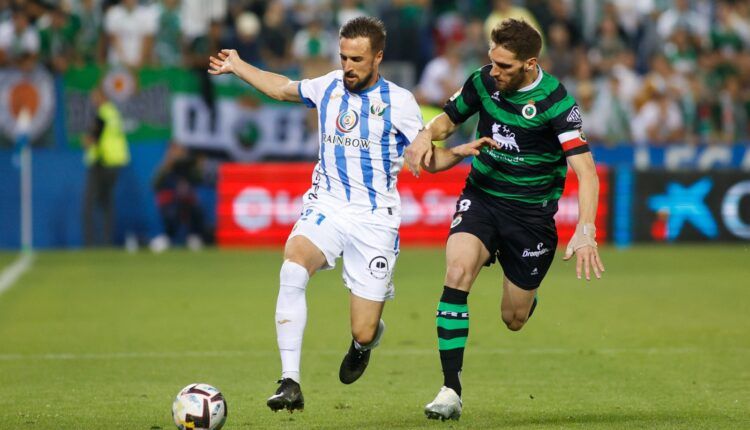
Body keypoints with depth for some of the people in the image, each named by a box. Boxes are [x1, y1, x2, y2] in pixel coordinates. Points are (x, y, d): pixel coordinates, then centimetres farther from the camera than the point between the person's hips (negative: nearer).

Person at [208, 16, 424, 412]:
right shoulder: (329, 87, 8)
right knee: (292, 270, -31)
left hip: (374, 220, -3)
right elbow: (283, 88, 28)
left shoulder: (398, 101, -3)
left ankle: (365, 341, 39)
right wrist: (237, 67, 33)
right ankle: (290, 383, -31)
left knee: (363, 332, -4)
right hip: (326, 208, 3)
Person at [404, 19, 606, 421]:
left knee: (514, 319, 5)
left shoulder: (555, 102, -20)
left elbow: (585, 170, -25)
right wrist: (426, 136, -12)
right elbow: (448, 118, 13)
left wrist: (585, 232, -37)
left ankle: (527, 292, 47)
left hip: (531, 211, -2)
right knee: (458, 271, -27)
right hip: (481, 196, 3)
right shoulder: (483, 81, -6)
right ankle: (450, 389, -25)